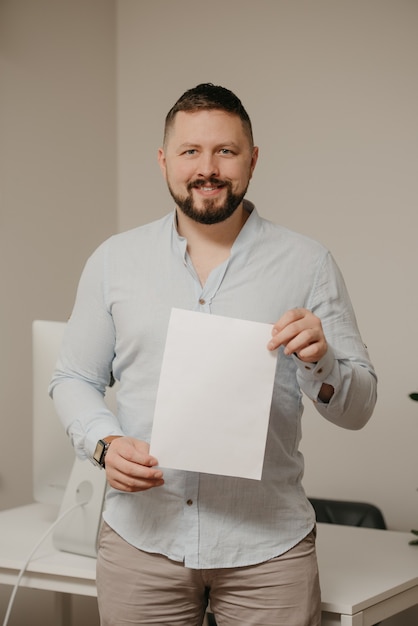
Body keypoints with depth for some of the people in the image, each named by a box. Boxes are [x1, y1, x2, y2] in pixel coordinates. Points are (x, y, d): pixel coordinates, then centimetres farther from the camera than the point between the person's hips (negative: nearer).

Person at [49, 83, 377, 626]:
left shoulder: (307, 264, 1)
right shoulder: (114, 260, 5)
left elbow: (358, 407, 2)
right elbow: (74, 380, 10)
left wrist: (319, 363, -19)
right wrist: (106, 444, -10)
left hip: (267, 545, -1)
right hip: (141, 536, 1)